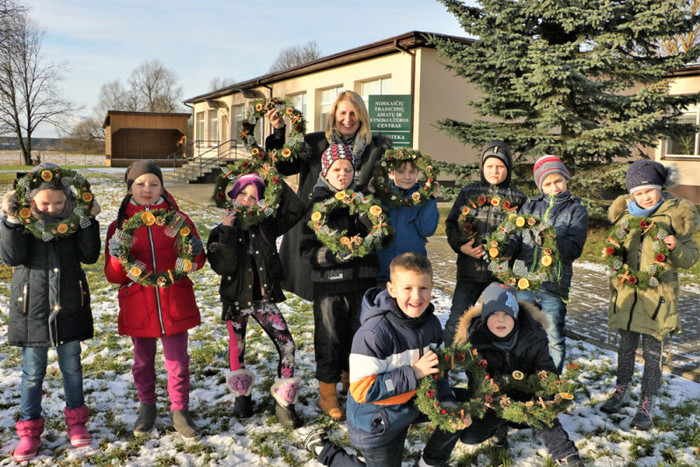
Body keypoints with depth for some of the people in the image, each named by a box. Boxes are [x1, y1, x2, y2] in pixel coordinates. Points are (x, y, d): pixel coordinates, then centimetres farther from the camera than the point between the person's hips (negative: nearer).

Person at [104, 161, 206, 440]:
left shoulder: (177, 218, 1)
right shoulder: (120, 225, 1)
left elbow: (198, 260, 0)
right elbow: (112, 275, 0)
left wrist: (192, 255, -22)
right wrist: (118, 258, -21)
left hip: (175, 303, -1)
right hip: (138, 306, 1)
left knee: (178, 359, 6)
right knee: (143, 360, 17)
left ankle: (180, 410, 25)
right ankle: (147, 406, 39)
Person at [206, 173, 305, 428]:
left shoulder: (266, 226, 0)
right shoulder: (222, 232, -5)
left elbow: (295, 210, -8)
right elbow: (223, 266, -19)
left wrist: (277, 183, -10)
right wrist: (228, 232, -25)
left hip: (264, 298, 1)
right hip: (236, 300, -1)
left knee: (287, 346, -10)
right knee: (237, 349, 13)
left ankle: (284, 403, 3)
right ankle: (242, 395, 37)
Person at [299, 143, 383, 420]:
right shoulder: (317, 204, -3)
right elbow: (308, 250, -7)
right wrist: (334, 253, -23)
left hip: (362, 281, 4)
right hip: (329, 284, -3)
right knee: (330, 339, 4)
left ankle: (352, 384, 37)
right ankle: (327, 394, 23)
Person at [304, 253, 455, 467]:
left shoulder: (431, 323, -7)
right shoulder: (374, 333, -31)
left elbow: (437, 369, 4)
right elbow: (362, 390, -30)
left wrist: (448, 403, -13)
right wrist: (413, 373, -31)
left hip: (408, 408, 7)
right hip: (374, 424, -6)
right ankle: (324, 449, 22)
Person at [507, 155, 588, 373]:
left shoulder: (577, 211, 5)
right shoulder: (530, 206, 13)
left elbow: (574, 249, -7)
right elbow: (516, 240, 6)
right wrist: (503, 249, -16)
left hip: (553, 284, -2)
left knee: (554, 339, 6)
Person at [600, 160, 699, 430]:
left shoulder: (676, 215, -5)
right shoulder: (626, 214, 6)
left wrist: (676, 248, -23)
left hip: (658, 294, -4)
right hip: (627, 291, 4)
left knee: (652, 350, 2)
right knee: (626, 345, 15)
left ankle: (646, 405, 13)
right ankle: (622, 392, 32)